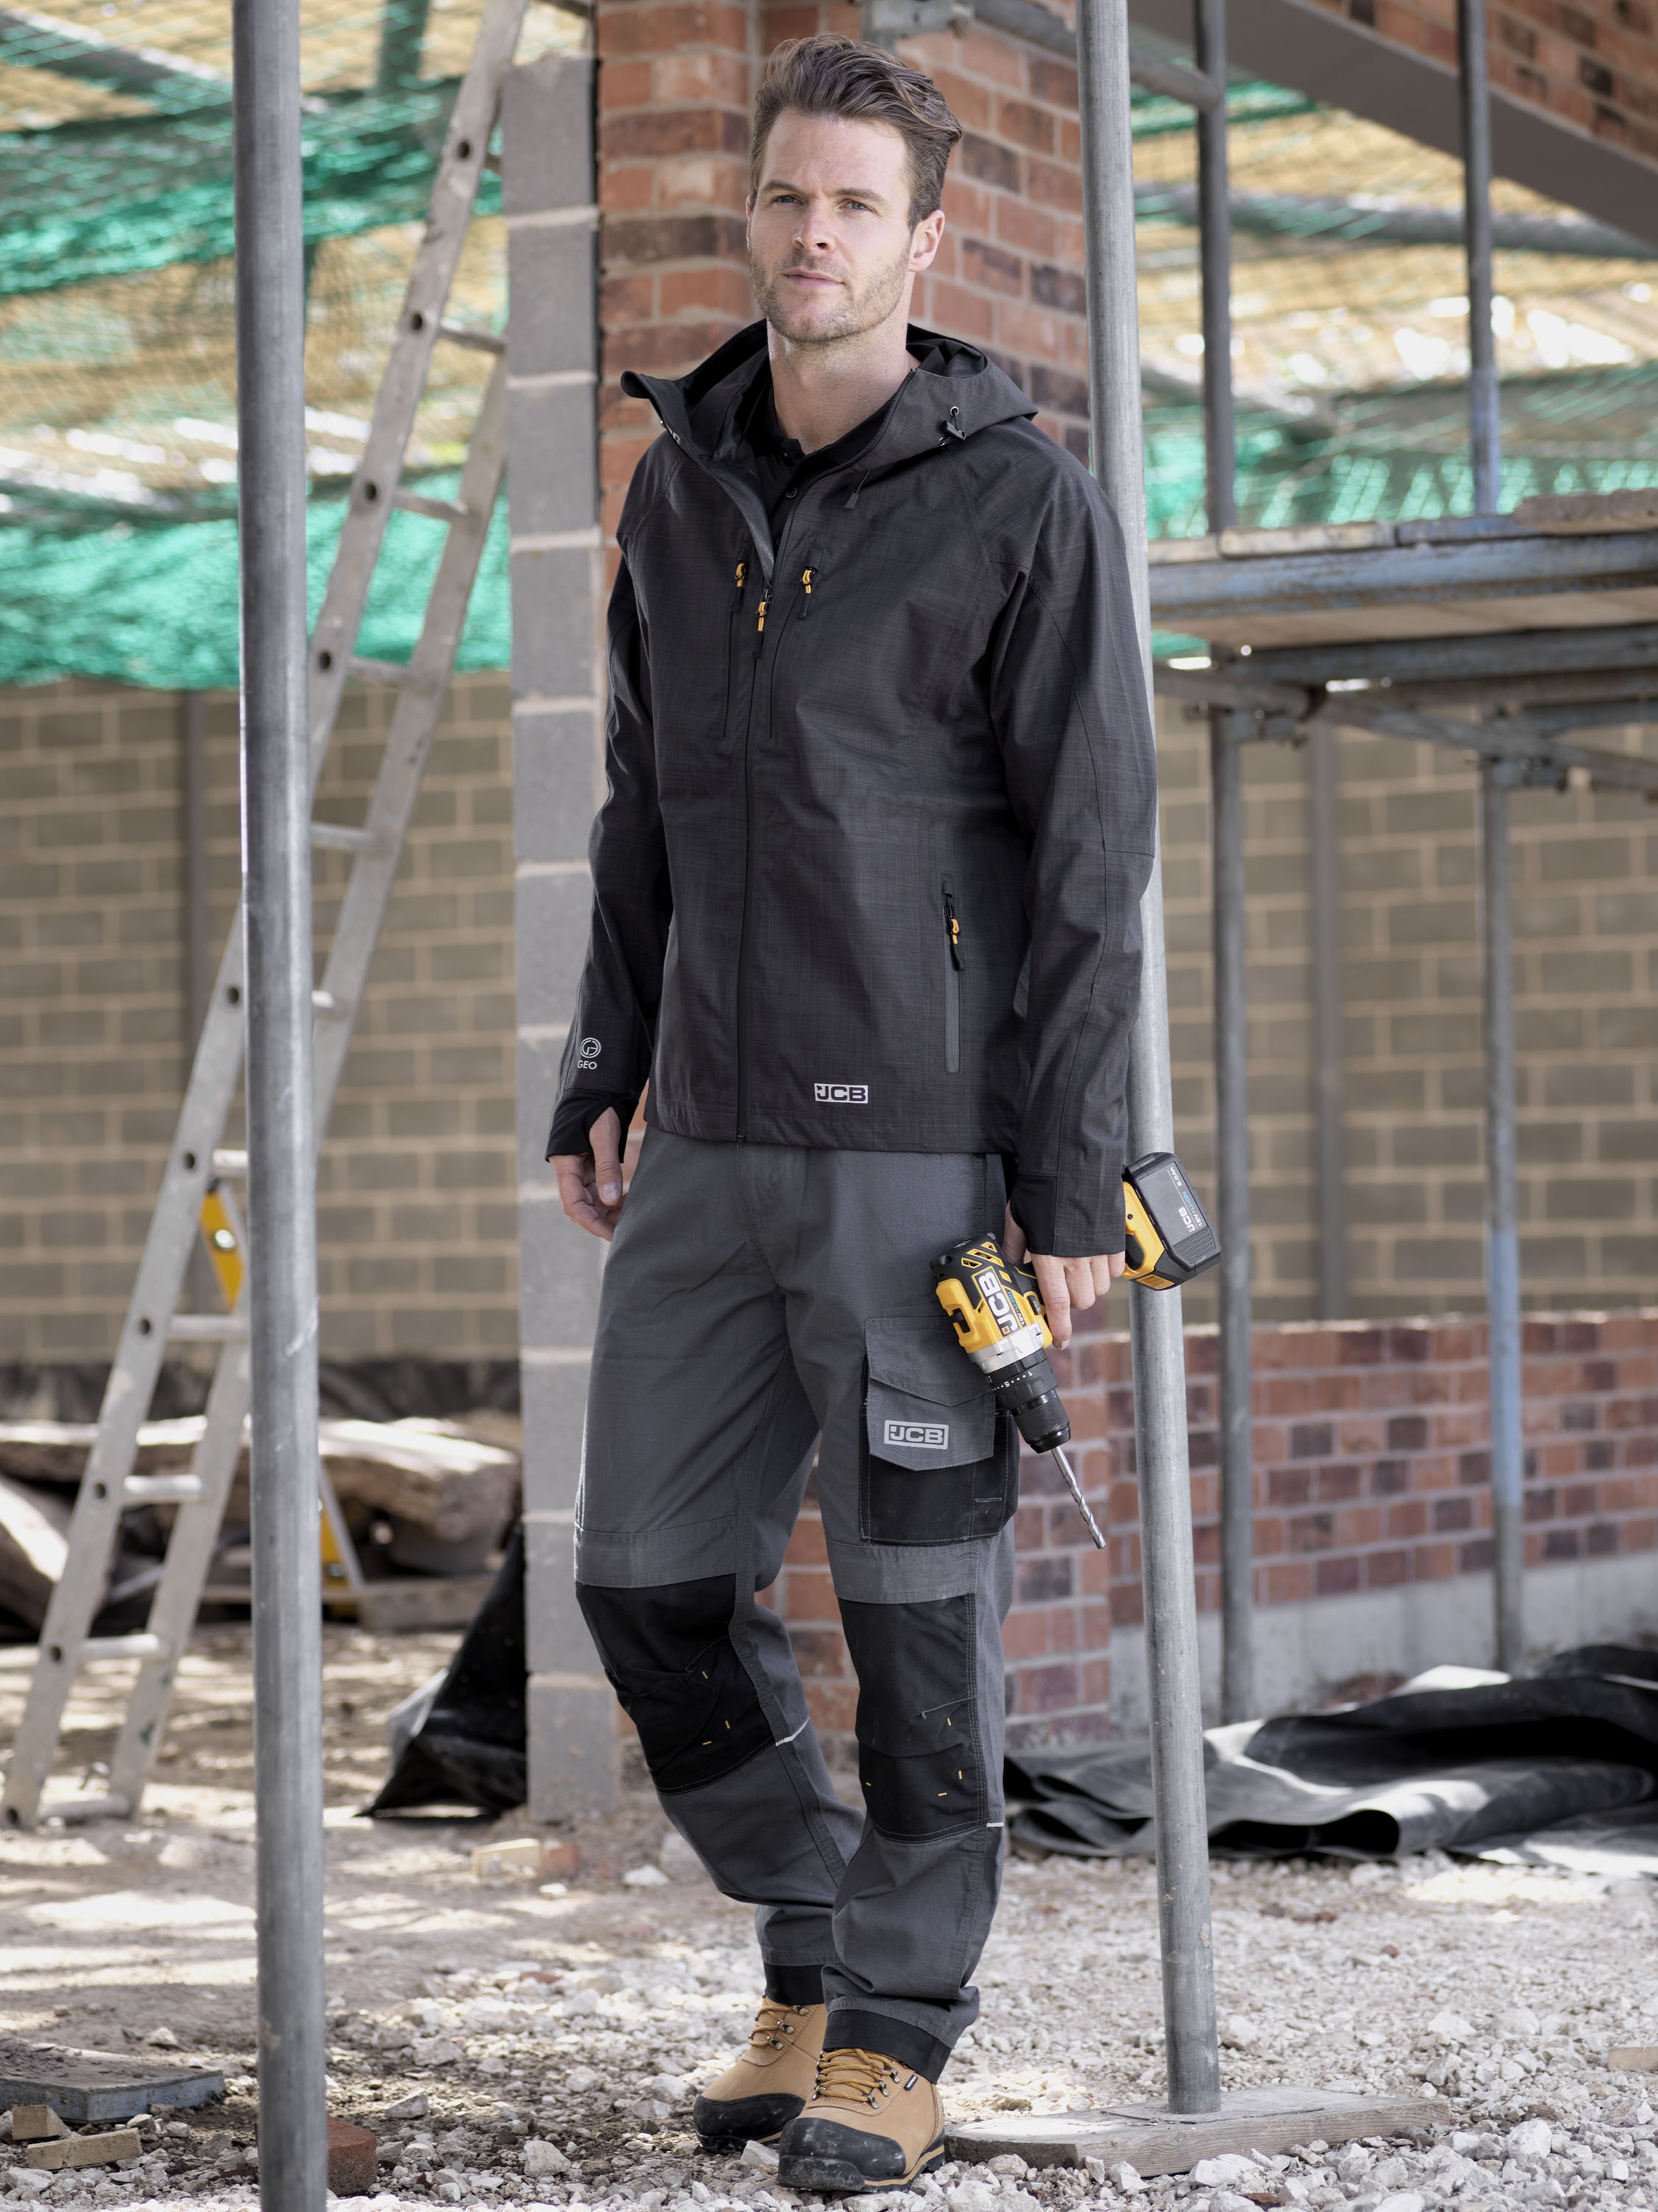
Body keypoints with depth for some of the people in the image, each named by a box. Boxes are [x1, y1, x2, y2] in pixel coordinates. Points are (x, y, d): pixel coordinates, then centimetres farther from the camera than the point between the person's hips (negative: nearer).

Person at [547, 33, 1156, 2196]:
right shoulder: (683, 486, 11)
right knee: (655, 1579, 6)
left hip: (931, 1144, -6)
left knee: (919, 1603, 0)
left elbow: (1092, 852, -9)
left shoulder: (1024, 502, -7)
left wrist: (1073, 1182, -13)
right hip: (722, 1146, 6)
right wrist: (603, 1080, 11)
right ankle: (816, 1959, 24)